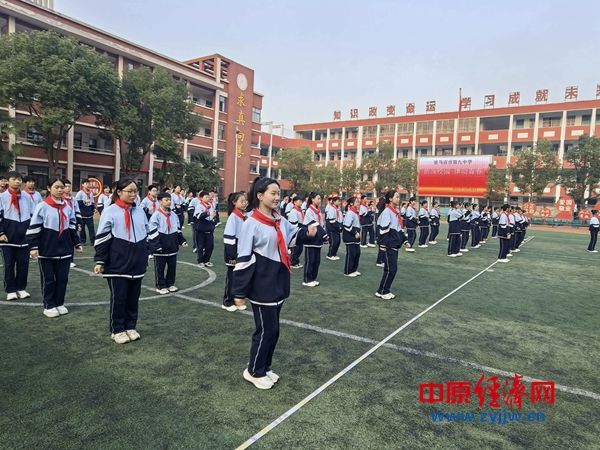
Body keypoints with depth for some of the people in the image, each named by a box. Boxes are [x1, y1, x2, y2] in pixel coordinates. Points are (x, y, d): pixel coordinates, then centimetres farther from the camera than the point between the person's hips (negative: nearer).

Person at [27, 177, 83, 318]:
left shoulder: (68, 207, 5)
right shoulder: (42, 207, -8)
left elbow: (72, 227, 13)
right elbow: (34, 228, -7)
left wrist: (77, 243, 13)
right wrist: (33, 247, -13)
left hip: (64, 249, 4)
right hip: (47, 250, -4)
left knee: (63, 278, 10)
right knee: (48, 279, 7)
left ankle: (60, 303, 24)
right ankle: (49, 306, 19)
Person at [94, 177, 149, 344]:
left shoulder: (140, 211, 8)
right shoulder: (110, 211, -8)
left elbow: (148, 234, 16)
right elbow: (102, 238, -8)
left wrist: (146, 257, 16)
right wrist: (100, 261, -10)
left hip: (136, 265, 5)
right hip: (117, 266, -5)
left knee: (133, 298, 12)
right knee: (118, 298, 4)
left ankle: (130, 327, 26)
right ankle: (117, 330, 19)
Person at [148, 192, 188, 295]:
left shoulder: (174, 215, 8)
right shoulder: (156, 215, -11)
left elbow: (178, 230, 16)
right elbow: (153, 233, -13)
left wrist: (182, 241, 8)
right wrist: (157, 246, -18)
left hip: (172, 247, 6)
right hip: (160, 248, -6)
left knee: (172, 266, 13)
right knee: (160, 268, 6)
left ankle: (170, 284, 28)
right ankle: (161, 286, 19)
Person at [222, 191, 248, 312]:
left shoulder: (245, 216, 5)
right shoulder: (233, 217, -15)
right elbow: (228, 238, -18)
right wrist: (232, 256, -18)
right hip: (234, 253, -6)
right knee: (232, 277, 5)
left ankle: (237, 300, 27)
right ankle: (227, 302, 19)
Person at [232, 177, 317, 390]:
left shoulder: (280, 221, 5)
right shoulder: (252, 224, -16)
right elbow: (243, 259, -16)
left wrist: (307, 231, -4)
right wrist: (239, 292, -15)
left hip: (278, 284, 7)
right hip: (262, 287, -7)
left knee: (273, 329, 17)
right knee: (266, 329, 3)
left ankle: (264, 368, 35)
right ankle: (254, 371, 24)